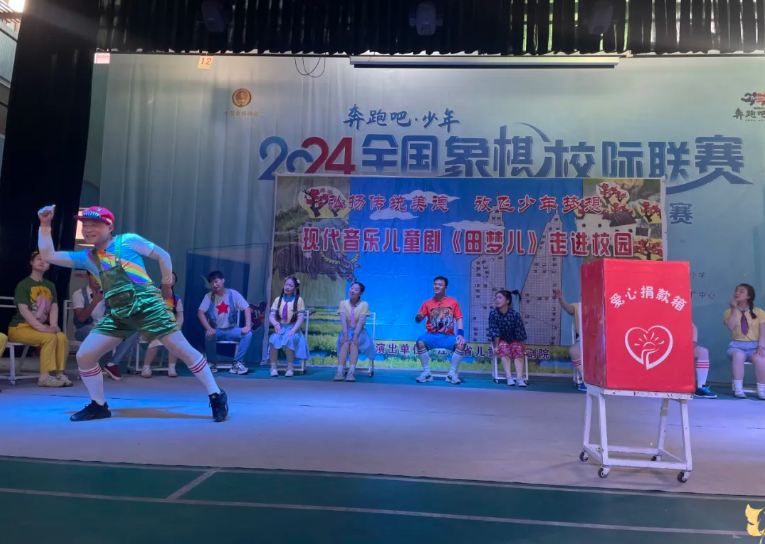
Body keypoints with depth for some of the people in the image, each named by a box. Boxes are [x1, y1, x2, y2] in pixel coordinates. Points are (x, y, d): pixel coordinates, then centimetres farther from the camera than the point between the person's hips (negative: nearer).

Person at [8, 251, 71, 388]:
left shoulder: (50, 285, 13)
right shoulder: (23, 284, -7)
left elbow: (54, 308, 6)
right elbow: (23, 310, -17)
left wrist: (53, 325, -14)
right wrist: (42, 327, -26)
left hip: (39, 327, 5)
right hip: (20, 327, -5)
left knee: (62, 337, -23)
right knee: (50, 338, -30)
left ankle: (59, 373, -18)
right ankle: (45, 377, -27)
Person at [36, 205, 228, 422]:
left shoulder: (128, 241, 1)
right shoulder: (86, 257, 15)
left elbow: (163, 256, 5)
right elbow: (48, 255, 13)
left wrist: (166, 286, 10)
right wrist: (45, 225, 6)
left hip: (147, 306, -5)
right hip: (118, 314, 6)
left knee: (182, 348, -9)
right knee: (84, 356, -1)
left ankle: (216, 396, 0)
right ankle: (98, 406, 19)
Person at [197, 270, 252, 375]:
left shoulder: (234, 294, -3)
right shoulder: (209, 296, -1)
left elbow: (246, 308, -8)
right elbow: (200, 312, -10)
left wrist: (248, 326, -24)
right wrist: (209, 328, -26)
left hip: (231, 330, 1)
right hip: (216, 330, 0)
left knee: (248, 334, -26)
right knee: (209, 335, -34)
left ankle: (237, 363, -19)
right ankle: (213, 363, -10)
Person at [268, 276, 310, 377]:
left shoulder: (298, 300, -1)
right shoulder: (278, 300, 7)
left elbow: (300, 318, -7)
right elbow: (271, 316, 2)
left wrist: (293, 330, -21)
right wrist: (276, 324, -20)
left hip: (292, 328, -2)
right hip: (280, 327, 2)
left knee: (289, 340, -35)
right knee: (274, 339, -31)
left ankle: (290, 368, -25)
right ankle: (273, 367, -23)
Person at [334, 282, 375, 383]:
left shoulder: (364, 304, -5)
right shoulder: (343, 303, 0)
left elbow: (361, 322, -17)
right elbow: (343, 320, -13)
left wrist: (355, 335, -31)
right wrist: (345, 334, -28)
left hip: (359, 332, -1)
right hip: (347, 331, 1)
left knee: (354, 343, -34)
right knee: (345, 343, -32)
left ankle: (351, 372, -47)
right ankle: (339, 372, -45)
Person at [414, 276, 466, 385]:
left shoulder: (453, 302, 5)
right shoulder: (427, 303, 4)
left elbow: (459, 319, 2)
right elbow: (418, 319, 0)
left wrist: (461, 334, -14)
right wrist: (418, 317, -26)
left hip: (448, 336, 0)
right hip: (432, 335, 0)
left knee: (461, 344, -29)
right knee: (420, 342, -31)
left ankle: (452, 373, -15)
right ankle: (427, 372, -17)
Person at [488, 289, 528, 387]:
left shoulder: (515, 314, -19)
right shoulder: (493, 313, -17)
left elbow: (520, 333, -17)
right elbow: (495, 332, -18)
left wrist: (524, 349, -15)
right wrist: (496, 346, -23)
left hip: (514, 340, 0)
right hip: (500, 340, 0)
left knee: (518, 349, -29)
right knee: (504, 348, -31)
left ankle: (519, 378, -39)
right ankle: (509, 377, -39)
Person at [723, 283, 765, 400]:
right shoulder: (729, 312, 11)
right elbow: (730, 327, -10)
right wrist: (734, 309, -9)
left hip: (754, 345, 0)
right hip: (737, 345, 0)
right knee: (738, 355, -37)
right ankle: (738, 389, -34)